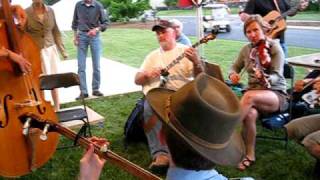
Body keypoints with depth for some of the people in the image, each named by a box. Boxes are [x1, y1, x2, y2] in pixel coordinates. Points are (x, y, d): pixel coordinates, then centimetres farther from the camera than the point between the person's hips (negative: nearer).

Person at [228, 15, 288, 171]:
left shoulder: (274, 47, -8)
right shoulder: (246, 49, 7)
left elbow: (276, 77, -18)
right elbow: (235, 66, 16)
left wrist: (264, 77, -42)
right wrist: (233, 74, -9)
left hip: (277, 95, -3)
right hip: (254, 93, 4)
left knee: (249, 96, -37)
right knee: (250, 114, -32)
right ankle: (249, 155, -14)